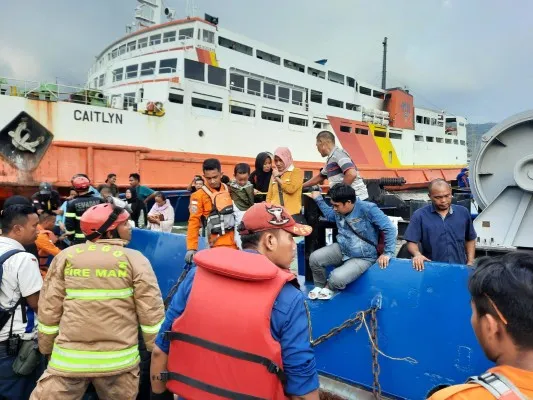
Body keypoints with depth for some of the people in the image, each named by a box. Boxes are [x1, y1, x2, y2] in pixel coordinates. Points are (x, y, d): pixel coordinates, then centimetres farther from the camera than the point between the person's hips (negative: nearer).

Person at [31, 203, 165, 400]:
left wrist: (47, 349, 18)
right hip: (119, 359, -1)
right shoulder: (135, 259, -7)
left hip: (68, 358, 1)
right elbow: (151, 313, -8)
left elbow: (49, 309, 4)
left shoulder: (66, 256, 0)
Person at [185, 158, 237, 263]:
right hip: (219, 244, -5)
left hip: (236, 241, 5)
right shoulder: (199, 196, -7)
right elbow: (194, 222, -9)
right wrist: (192, 248, -13)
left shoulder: (229, 190, 9)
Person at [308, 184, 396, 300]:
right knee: (314, 258, -15)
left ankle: (328, 286, 12)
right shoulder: (339, 209, -3)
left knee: (337, 278, -28)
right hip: (341, 249, 7)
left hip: (362, 257, -6)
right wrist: (318, 199, 15)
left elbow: (389, 229, -23)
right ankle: (320, 286, 14)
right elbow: (329, 215, 24)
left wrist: (388, 253, -23)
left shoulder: (368, 209, -25)